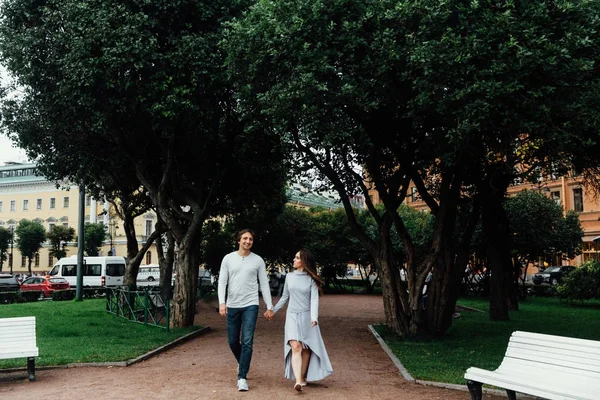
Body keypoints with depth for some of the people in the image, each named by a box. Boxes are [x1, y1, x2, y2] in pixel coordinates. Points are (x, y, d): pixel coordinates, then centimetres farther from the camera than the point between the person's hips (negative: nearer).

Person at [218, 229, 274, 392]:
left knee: (247, 342, -9)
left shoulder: (258, 260, 1)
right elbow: (222, 282, -1)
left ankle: (242, 377, -5)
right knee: (233, 341, 11)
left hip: (250, 305, -2)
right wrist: (222, 302, -15)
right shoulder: (228, 258, 2)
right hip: (232, 306, 2)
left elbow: (264, 284, 4)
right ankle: (242, 363, 39)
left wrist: (269, 306, 0)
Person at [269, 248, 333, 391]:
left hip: (307, 316, -1)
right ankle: (298, 381, -23)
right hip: (292, 316, 1)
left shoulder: (311, 279, -2)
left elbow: (314, 299, -10)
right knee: (295, 347, -14)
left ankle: (303, 377, 22)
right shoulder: (289, 276, 6)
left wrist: (314, 318, -23)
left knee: (306, 349, 6)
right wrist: (273, 311, 19)